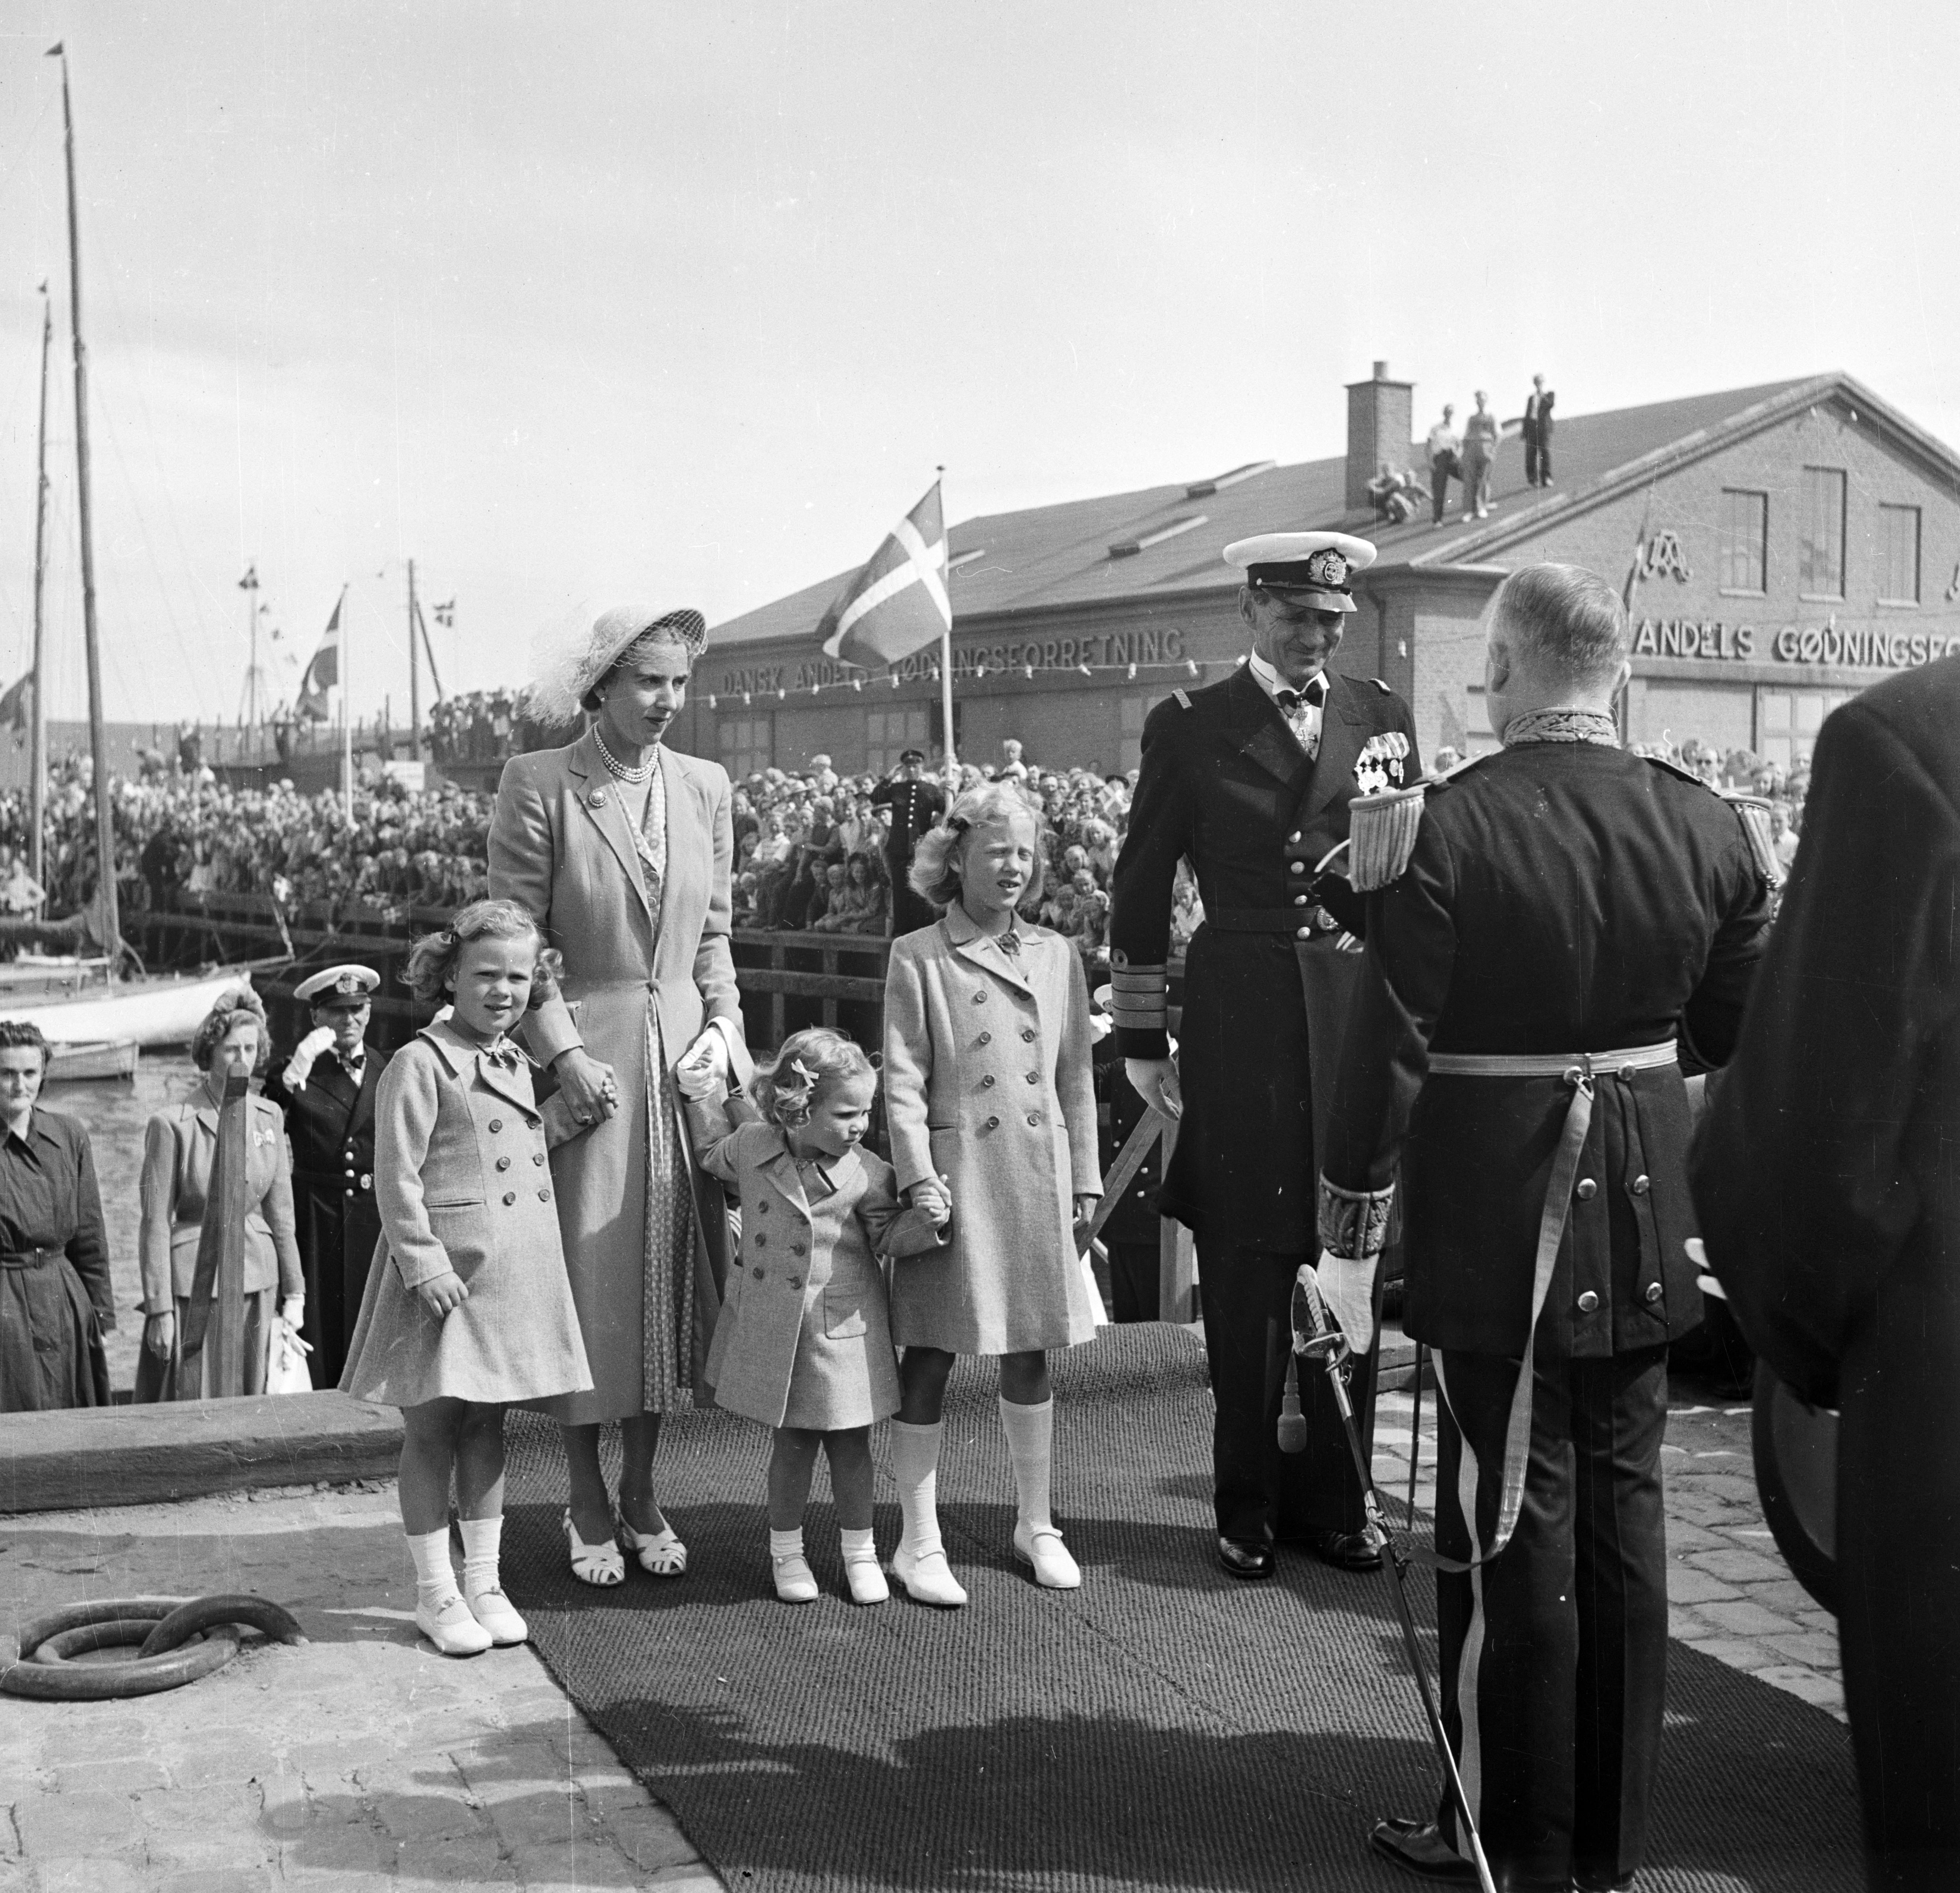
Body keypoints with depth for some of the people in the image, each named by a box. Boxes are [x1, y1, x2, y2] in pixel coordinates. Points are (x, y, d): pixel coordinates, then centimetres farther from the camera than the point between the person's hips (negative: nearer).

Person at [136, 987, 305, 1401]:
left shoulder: (269, 1117, 6)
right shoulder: (172, 1125, -8)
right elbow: (155, 1224, -6)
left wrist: (294, 1293, 8)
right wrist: (159, 1310, -8)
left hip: (259, 1280, 4)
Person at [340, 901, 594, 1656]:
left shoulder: (520, 1066, 13)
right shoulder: (420, 1065, -10)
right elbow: (397, 1177, -14)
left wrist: (570, 1113, 10)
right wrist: (425, 1263, -18)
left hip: (517, 1275, 7)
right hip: (446, 1273, -7)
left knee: (487, 1428, 14)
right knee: (432, 1430, 3)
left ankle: (485, 1582, 23)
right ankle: (435, 1594, 13)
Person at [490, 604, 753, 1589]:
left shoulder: (704, 786, 6)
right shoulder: (538, 784, -8)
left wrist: (724, 1023, -1)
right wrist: (564, 1051, -15)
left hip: (684, 1053, 4)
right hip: (584, 1054, -4)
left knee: (670, 1267, 9)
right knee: (589, 1271, 3)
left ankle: (642, 1489, 24)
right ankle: (588, 1500, 19)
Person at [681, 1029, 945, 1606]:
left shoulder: (868, 1174, -8)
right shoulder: (752, 1149, -6)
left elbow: (889, 1236, 0)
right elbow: (713, 1155, 17)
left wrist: (929, 1219, -16)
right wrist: (702, 1096, 10)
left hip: (845, 1330, 0)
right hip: (775, 1330, 0)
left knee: (850, 1444, 9)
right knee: (793, 1442, 10)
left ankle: (860, 1551, 26)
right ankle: (785, 1549, 28)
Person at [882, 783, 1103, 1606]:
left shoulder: (1056, 956, 10)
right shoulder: (917, 958, -2)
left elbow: (1076, 1078, 12)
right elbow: (902, 1081, -6)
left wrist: (1085, 1178, 10)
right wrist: (920, 1177, -14)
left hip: (1040, 1180, 4)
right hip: (956, 1177, -4)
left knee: (1030, 1353, 13)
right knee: (930, 1354, 2)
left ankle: (1035, 1524, 27)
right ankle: (920, 1542, 12)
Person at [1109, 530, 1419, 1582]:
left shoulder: (1383, 716, 12)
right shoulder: (1190, 726, 4)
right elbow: (1141, 890, 5)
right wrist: (1141, 1038, 2)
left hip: (1361, 1010, 2)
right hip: (1239, 1019, -2)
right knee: (1244, 1270, 2)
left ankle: (1332, 1499, 18)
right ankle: (1249, 1508, 15)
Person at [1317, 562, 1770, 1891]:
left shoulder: (1447, 825, -16)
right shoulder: (1708, 826, -1)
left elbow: (1390, 1048, -16)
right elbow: (1740, 1033, 7)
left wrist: (1350, 1239, -9)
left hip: (1496, 1223, -5)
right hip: (1647, 1222, 5)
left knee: (1514, 1520, 7)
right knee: (1623, 1503, 15)